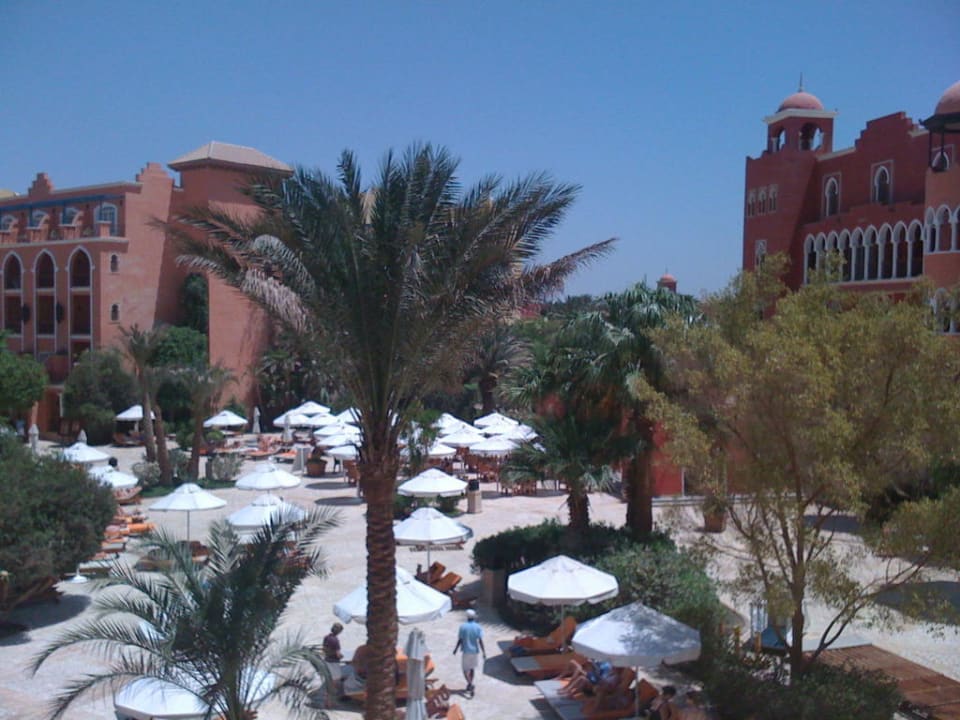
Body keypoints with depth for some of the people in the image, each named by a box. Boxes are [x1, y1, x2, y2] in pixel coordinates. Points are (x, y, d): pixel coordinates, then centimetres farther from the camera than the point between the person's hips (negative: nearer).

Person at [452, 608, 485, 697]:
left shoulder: (463, 627, -8)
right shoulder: (478, 627, -5)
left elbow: (460, 640, -6)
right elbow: (480, 641, -11)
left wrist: (455, 649, 8)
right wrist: (484, 653, -7)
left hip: (466, 651, -2)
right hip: (475, 651, 2)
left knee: (465, 669, 4)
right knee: (472, 668, 19)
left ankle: (470, 684, -17)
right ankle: (470, 685, 26)